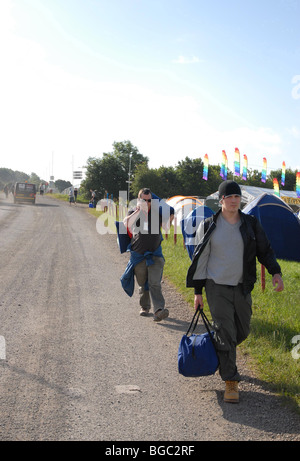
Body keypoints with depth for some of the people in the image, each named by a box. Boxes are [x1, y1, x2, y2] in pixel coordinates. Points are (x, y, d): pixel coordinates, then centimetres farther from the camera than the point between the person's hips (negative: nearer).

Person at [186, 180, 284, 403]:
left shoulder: (251, 224, 2)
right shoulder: (209, 226, -4)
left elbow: (265, 250, 9)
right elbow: (200, 259, 1)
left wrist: (275, 272, -8)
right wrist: (198, 291, 0)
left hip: (242, 287, 4)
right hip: (217, 287, -3)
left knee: (242, 332, 14)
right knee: (225, 334, -7)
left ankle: (218, 352, 45)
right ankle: (231, 382, 1)